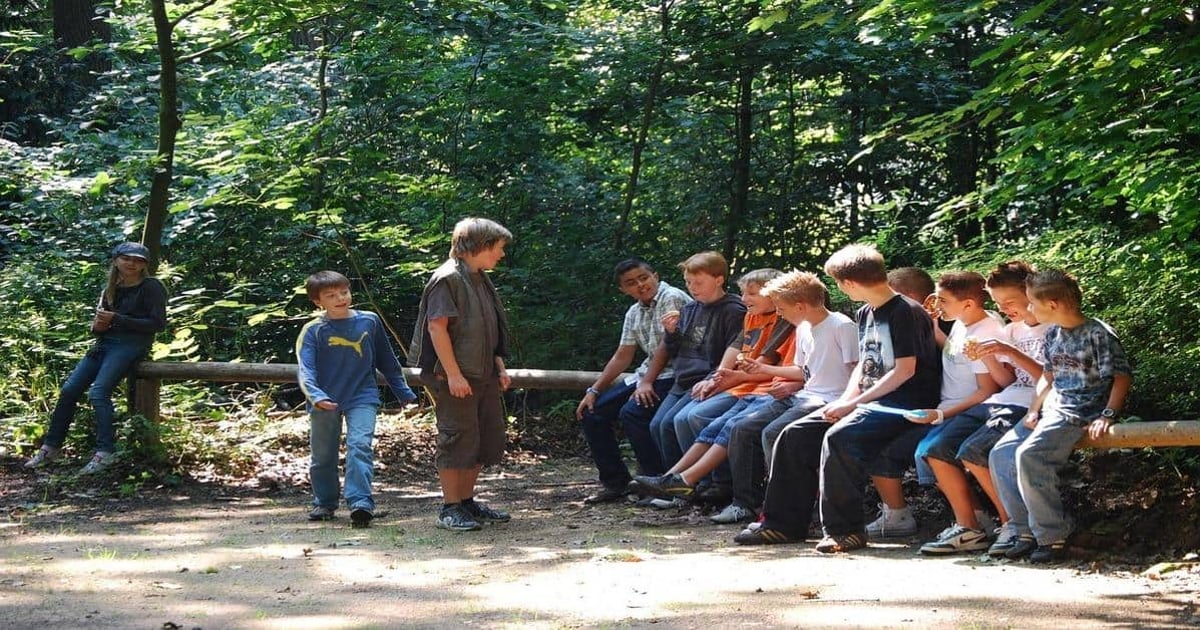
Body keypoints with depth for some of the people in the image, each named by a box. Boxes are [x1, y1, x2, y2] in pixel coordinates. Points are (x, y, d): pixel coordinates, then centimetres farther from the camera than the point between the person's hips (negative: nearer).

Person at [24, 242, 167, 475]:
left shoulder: (151, 287, -3)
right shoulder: (111, 289, 17)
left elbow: (158, 323, -12)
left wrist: (116, 320, -14)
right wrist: (97, 326, -4)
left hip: (131, 344, -7)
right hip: (105, 342, 7)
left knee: (98, 392, -25)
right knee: (69, 390, -4)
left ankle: (106, 452, -23)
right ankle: (51, 447, 5)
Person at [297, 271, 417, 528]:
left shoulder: (369, 321, 3)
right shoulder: (313, 331, -5)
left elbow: (387, 360, 14)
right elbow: (305, 369, -14)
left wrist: (404, 392, 18)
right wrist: (315, 396, -33)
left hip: (362, 397, 0)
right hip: (325, 402, 0)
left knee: (360, 446, -18)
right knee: (323, 456, 11)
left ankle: (361, 503, -26)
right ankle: (324, 503, 30)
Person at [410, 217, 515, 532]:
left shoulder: (480, 280, 16)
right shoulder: (448, 278, -13)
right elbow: (437, 327, -19)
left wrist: (499, 367, 17)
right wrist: (453, 375, -22)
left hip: (483, 376, 10)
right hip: (455, 378, -10)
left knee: (487, 440, 13)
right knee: (458, 441, -4)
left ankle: (467, 501, 23)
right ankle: (450, 509, 4)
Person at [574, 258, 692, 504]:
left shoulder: (673, 298, -12)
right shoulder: (634, 313, 14)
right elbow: (622, 357, 18)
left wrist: (647, 383, -19)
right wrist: (594, 390, 11)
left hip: (672, 374, -9)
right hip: (646, 374, 9)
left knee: (632, 412, -30)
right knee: (591, 412, 3)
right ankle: (616, 482, 10)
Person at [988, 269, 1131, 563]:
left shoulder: (1098, 334, -11)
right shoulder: (1053, 334, 12)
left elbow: (1122, 377, -11)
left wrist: (1107, 416, -20)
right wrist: (1034, 410, 8)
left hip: (1081, 414, -9)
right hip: (1052, 409, 9)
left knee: (1029, 455, -28)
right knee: (1000, 455, -2)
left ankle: (1053, 537, -20)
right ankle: (1027, 532, 1)